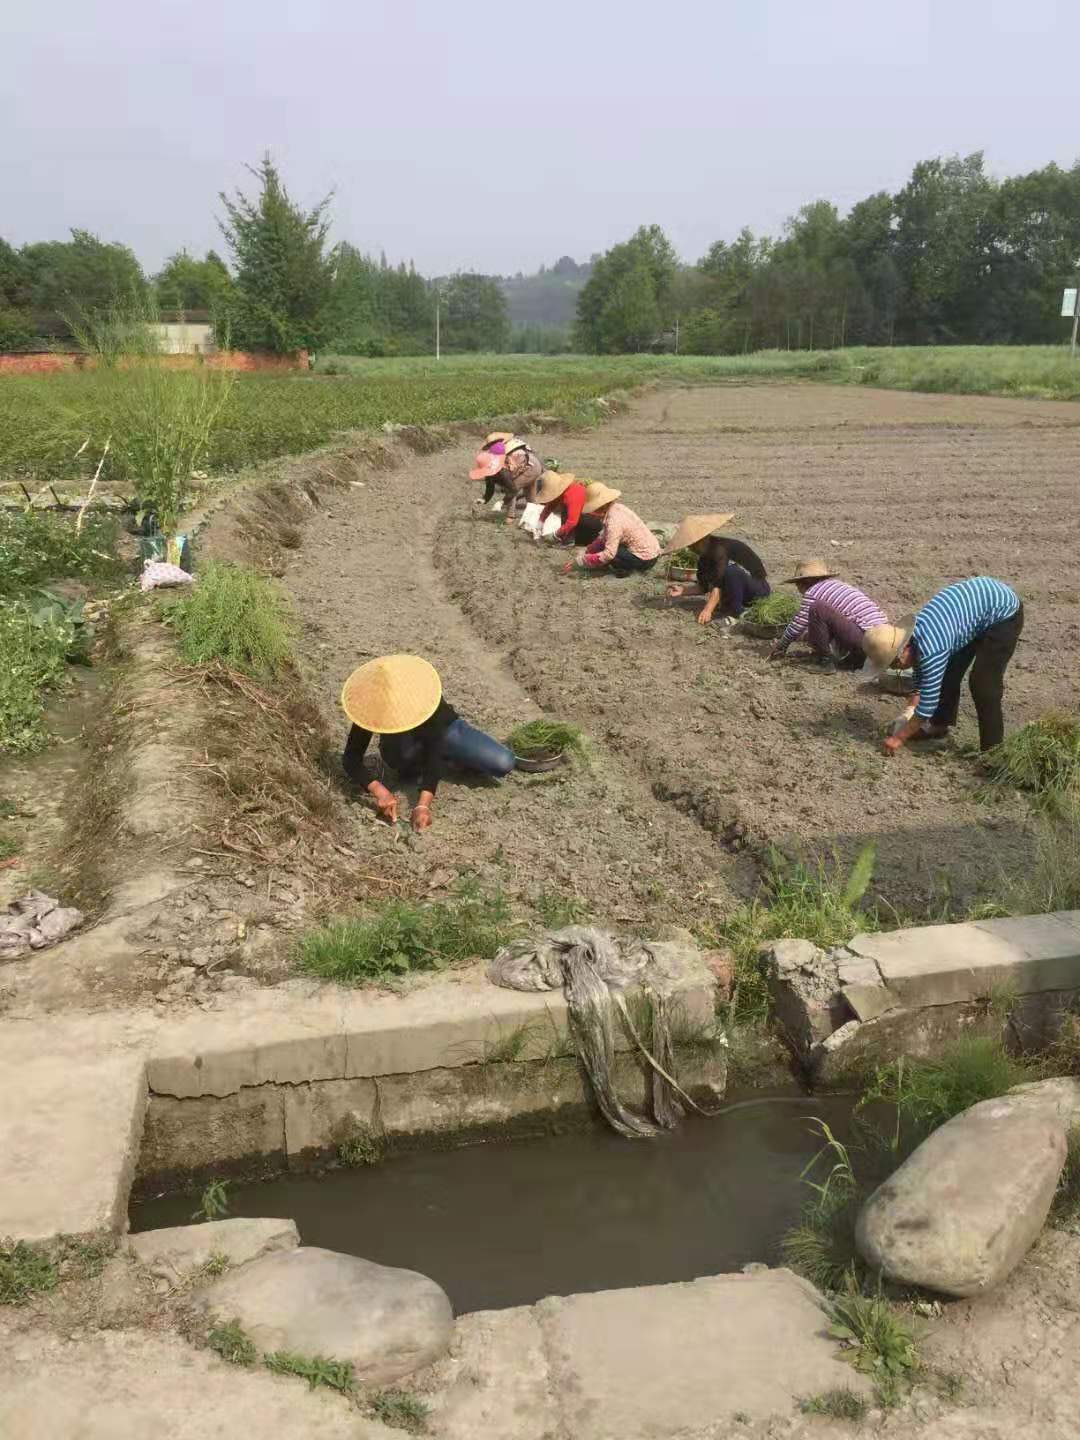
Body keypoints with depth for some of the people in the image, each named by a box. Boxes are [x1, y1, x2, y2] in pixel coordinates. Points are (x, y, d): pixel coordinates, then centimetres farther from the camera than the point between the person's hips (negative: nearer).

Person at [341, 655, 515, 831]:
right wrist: (379, 790, -50)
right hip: (402, 744, 0)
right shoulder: (371, 706, -32)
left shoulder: (424, 692, -37)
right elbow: (351, 758, -32)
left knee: (504, 764, -20)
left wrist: (423, 804, -51)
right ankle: (411, 768, -6)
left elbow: (435, 749, -41)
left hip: (441, 730, 0)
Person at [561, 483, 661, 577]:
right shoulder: (616, 508, 1)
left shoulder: (614, 522, -24)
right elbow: (602, 537, 9)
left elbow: (608, 554, -30)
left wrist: (579, 561, -25)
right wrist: (585, 552, 3)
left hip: (645, 560, -9)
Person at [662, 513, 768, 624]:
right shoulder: (704, 558, 6)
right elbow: (704, 587, 10)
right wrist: (682, 591, -3)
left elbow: (719, 584, -30)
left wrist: (708, 610, -37)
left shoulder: (720, 549, -23)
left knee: (731, 571, -35)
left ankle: (735, 613, -22)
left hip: (759, 587, -9)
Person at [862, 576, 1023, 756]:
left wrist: (899, 737, -14)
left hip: (1004, 610, -9)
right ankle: (939, 725, 30)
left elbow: (928, 705, -23)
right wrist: (911, 711, 13)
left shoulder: (931, 650, -31)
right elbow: (921, 678, 14)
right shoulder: (912, 634, -5)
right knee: (948, 671, 13)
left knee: (983, 684, -12)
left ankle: (992, 749, -2)